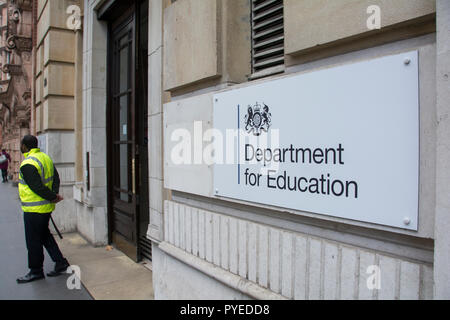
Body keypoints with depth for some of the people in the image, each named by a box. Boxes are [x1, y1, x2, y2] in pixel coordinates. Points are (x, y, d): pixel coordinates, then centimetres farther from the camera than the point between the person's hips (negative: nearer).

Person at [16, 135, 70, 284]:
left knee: (33, 240, 5)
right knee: (44, 235, 20)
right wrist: (54, 195, -2)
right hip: (46, 206, 9)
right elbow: (56, 178, 8)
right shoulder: (45, 157, 8)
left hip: (34, 209, -9)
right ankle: (60, 262, 22)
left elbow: (37, 187, -23)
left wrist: (53, 197, -12)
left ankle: (36, 271, 18)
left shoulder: (27, 164, -20)